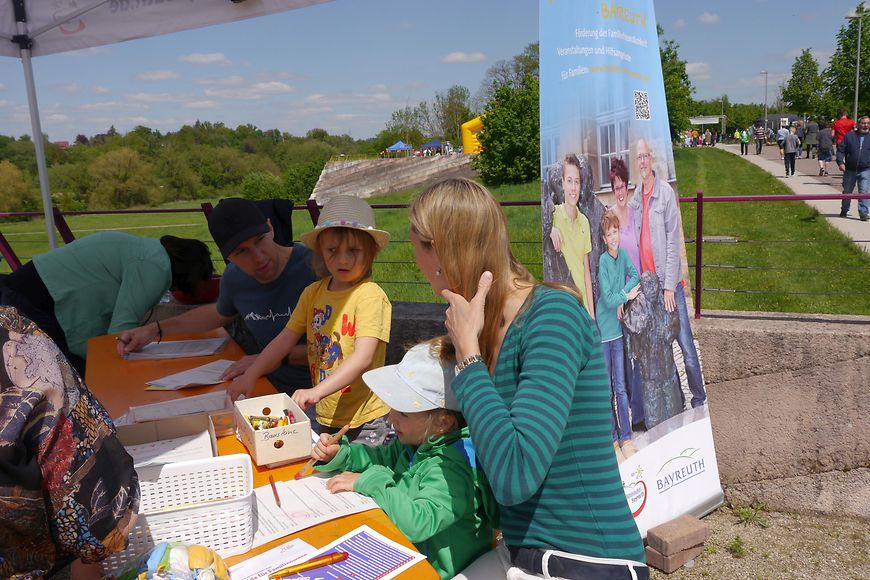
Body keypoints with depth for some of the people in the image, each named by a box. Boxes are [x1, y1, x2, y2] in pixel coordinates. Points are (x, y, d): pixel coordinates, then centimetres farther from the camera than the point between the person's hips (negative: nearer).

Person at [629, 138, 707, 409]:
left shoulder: (666, 192, -8)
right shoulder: (635, 199, 9)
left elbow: (673, 242, -11)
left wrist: (669, 286, -14)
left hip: (669, 284, -5)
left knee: (686, 345, -1)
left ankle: (699, 397, 13)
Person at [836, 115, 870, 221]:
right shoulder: (849, 136, 4)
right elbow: (840, 150, 2)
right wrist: (840, 162, -12)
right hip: (850, 170, 1)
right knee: (847, 191, 14)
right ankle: (844, 210, 32)